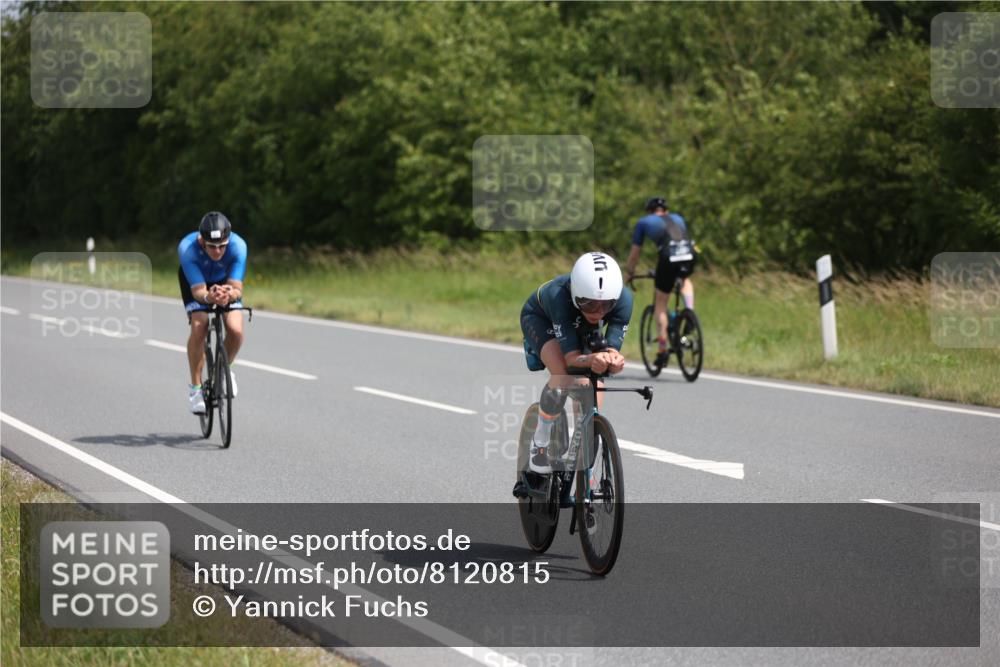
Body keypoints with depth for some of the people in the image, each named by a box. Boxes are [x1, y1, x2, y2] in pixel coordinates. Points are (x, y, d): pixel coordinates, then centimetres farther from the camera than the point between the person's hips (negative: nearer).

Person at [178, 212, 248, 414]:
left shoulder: (238, 246, -35)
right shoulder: (187, 248, -38)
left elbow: (237, 288, -37)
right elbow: (198, 290, -39)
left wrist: (230, 294, -60)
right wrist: (209, 297, -61)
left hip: (225, 280, 1)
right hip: (194, 280, -1)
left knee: (236, 330, -20)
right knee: (199, 327, -26)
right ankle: (195, 387, -9)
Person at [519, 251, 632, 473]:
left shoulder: (623, 300, -36)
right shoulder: (560, 296, -44)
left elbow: (612, 349, -37)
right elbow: (572, 358, -45)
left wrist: (613, 359, -60)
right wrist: (592, 359, -67)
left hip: (580, 327, 4)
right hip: (540, 319, -4)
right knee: (563, 375, -30)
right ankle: (539, 444, -12)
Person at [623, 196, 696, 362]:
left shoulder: (644, 222, 24)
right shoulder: (678, 219, 34)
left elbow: (634, 254, 27)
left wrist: (629, 272, 42)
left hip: (669, 257, -3)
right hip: (689, 256, 3)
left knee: (660, 304, 14)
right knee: (685, 279, 38)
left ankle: (663, 349, 10)